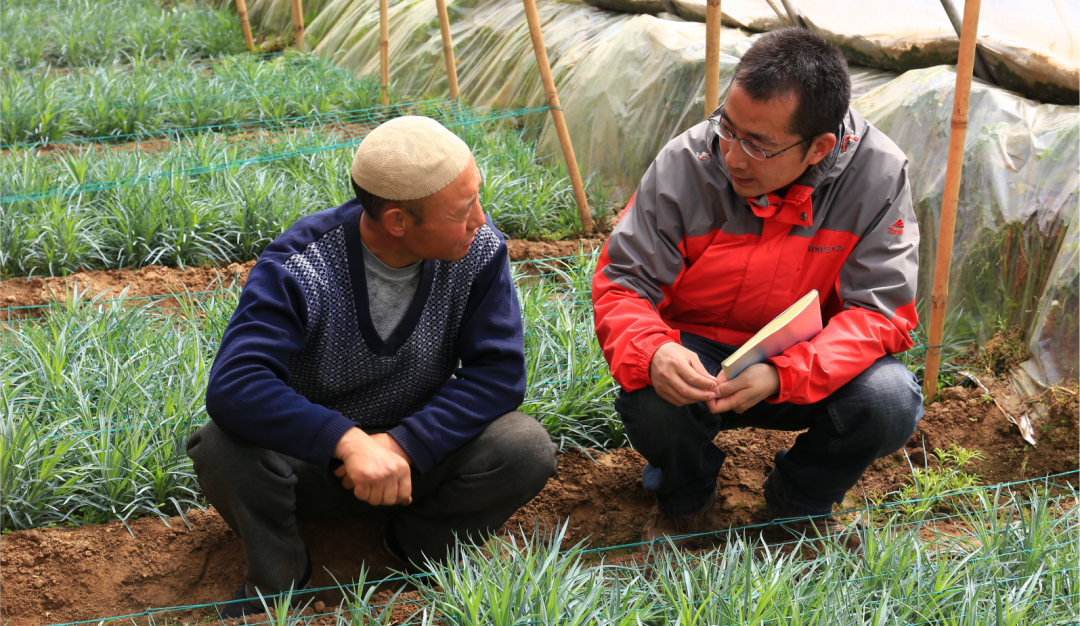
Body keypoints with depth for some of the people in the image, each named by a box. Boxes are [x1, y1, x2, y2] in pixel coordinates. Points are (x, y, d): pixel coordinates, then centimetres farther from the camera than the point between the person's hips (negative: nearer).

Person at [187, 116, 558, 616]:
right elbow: (233, 387, -37)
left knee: (526, 450, -25)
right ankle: (276, 574, -1)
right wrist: (348, 441, -48)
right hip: (315, 456, -2)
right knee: (224, 448, -33)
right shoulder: (299, 266, -26)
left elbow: (499, 372, -17)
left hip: (416, 448, 2)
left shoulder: (479, 249, -15)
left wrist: (404, 444, -30)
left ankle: (421, 544, 6)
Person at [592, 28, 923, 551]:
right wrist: (652, 352, -37)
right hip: (697, 358, 0)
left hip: (807, 368, 1)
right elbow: (621, 281, -13)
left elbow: (883, 311, -18)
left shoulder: (876, 173, -19)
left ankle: (800, 498, 8)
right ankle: (683, 496, 7)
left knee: (891, 401, -28)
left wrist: (782, 375, -35)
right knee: (647, 394, -32)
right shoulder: (685, 162, -18)